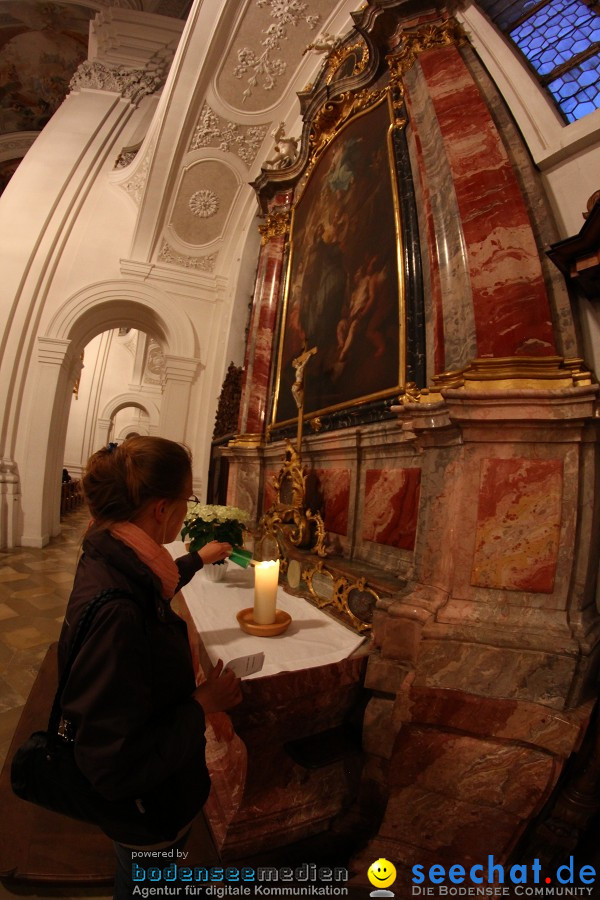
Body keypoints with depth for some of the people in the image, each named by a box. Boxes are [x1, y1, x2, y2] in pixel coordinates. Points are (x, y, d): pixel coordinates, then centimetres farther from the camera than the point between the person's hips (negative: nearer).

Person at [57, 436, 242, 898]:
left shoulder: (109, 558, -13)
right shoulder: (116, 613, -42)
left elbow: (152, 588, 11)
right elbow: (116, 766, -34)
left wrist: (199, 558, 22)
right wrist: (203, 704, -24)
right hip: (149, 799, -7)